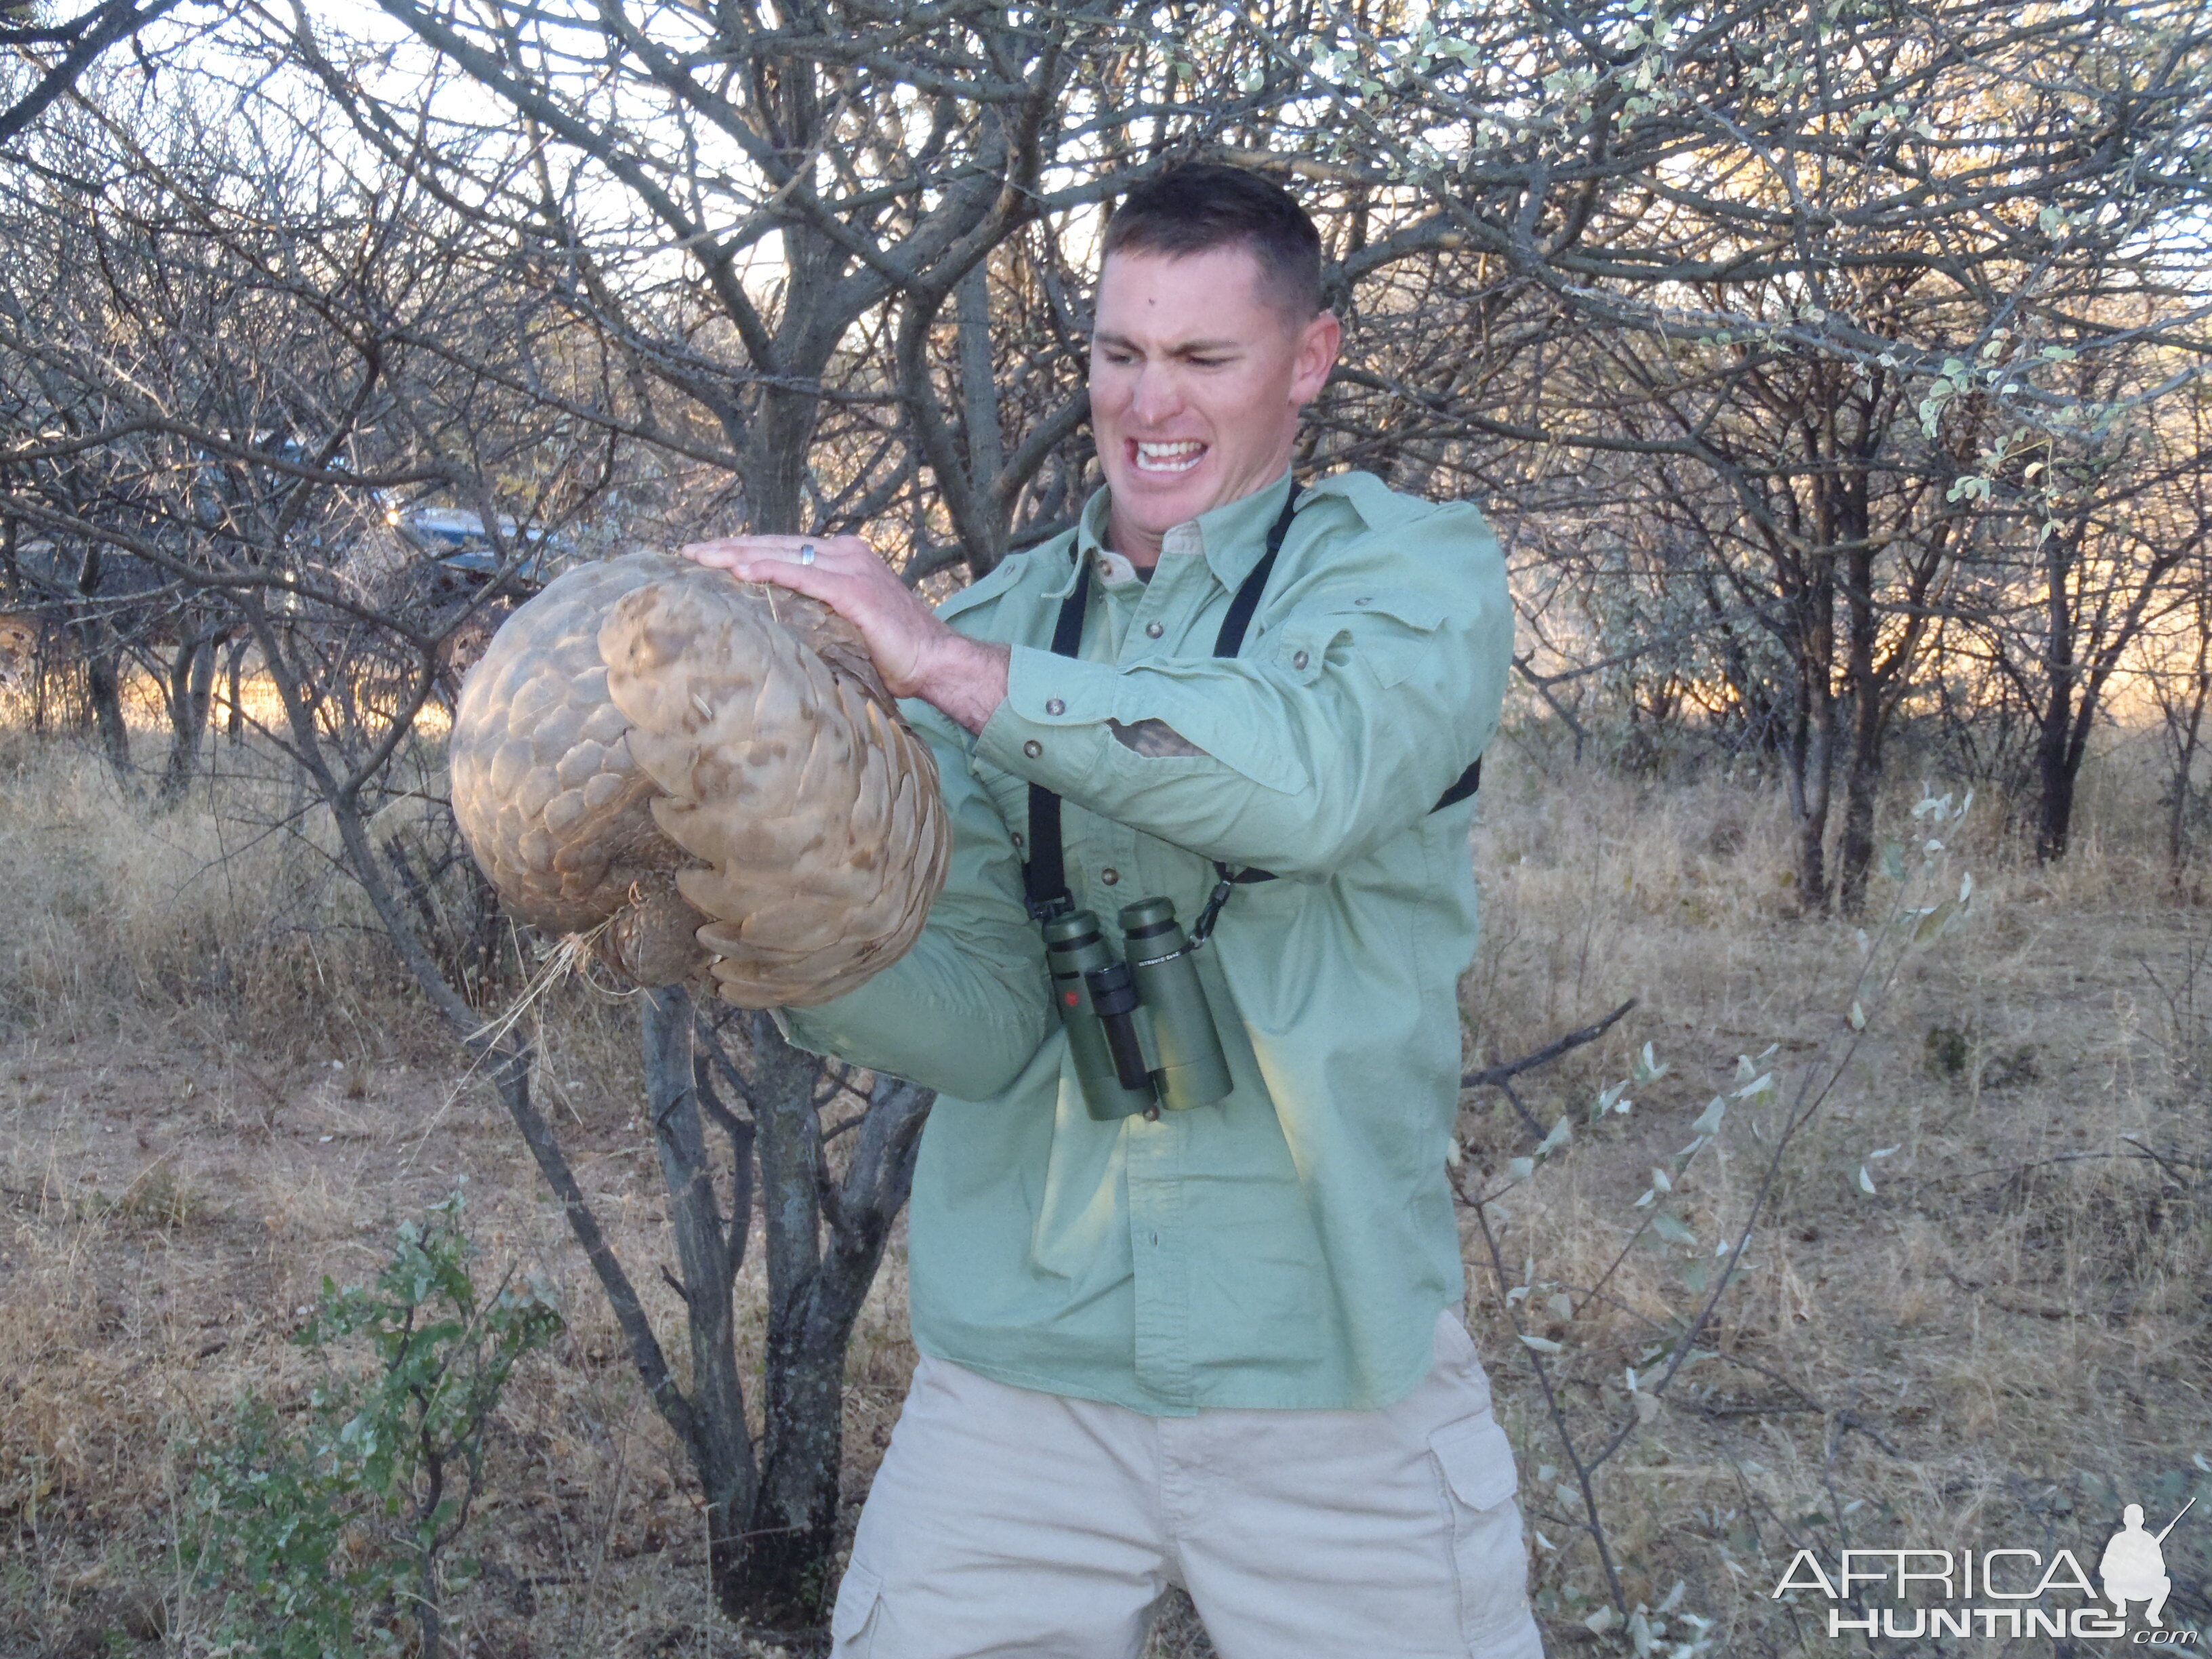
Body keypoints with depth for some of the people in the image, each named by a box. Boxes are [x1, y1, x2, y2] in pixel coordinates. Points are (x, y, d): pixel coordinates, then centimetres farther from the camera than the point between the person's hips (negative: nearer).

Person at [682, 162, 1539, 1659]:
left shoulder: (1422, 572, -1)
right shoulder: (990, 623, 7)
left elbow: (1322, 776, -25)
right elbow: (983, 1020, -3)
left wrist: (947, 663, -26)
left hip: (1332, 1377, -2)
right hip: (1018, 1368, 2)